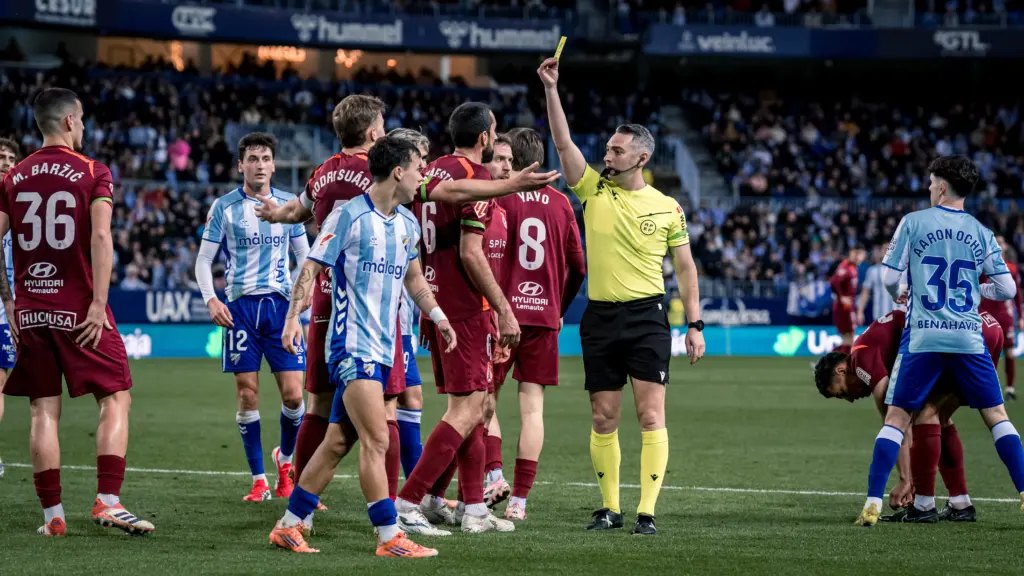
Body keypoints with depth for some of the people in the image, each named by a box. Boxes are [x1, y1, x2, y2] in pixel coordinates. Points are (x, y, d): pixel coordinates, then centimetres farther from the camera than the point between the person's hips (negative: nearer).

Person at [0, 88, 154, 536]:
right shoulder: (93, 173, -3)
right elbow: (101, 237, -15)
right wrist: (98, 303, -14)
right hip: (79, 309, -4)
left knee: (44, 411, 6)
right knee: (116, 398, 4)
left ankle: (52, 515, 5)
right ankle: (107, 501, -8)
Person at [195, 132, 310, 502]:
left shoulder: (289, 204, 9)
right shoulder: (224, 207, 3)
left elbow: (304, 256, 16)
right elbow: (204, 259, 5)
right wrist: (211, 299, -11)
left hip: (281, 303, 1)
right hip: (240, 305, -1)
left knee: (293, 393, -6)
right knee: (247, 395, -3)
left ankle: (285, 458, 21)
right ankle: (258, 480, 5)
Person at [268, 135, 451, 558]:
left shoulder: (407, 223, 13)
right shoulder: (350, 216, -9)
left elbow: (412, 276, 27)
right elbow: (311, 267, -8)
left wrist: (436, 314, 16)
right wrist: (294, 316, -18)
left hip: (383, 348, 8)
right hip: (352, 344, -8)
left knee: (337, 441, 9)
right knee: (376, 439, -14)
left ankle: (289, 526, 16)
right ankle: (389, 537, -10)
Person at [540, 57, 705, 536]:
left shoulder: (667, 208, 3)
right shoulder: (594, 191, 5)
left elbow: (685, 267, 7)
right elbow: (563, 142, -4)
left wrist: (694, 324, 2)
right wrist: (550, 89, -12)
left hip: (647, 317, -2)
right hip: (600, 317, 2)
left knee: (651, 416, -8)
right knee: (603, 420, 5)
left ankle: (647, 511, -8)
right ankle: (610, 508, 14)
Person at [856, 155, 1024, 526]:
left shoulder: (913, 222, 0)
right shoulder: (981, 233, 7)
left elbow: (889, 278, -2)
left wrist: (899, 296, 20)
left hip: (923, 339, -2)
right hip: (969, 338, 2)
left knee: (897, 417, 2)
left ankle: (873, 503, -7)